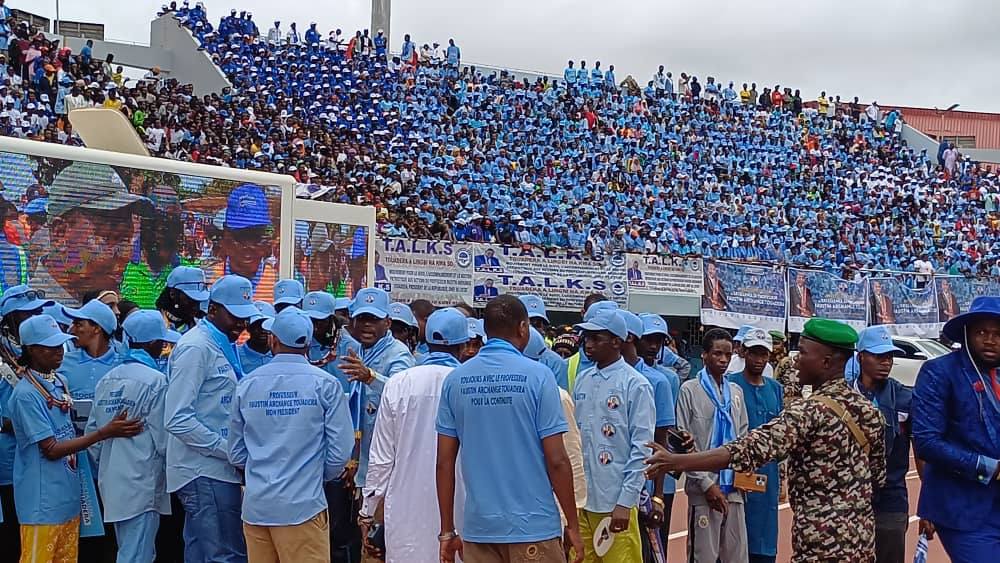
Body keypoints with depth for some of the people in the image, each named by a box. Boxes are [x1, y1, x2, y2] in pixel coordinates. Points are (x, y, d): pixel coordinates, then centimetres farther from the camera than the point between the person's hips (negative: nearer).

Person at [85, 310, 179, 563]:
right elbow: (164, 440, -13)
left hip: (111, 483, 8)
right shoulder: (155, 381, -13)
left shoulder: (107, 380, 7)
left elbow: (92, 432, 9)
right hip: (141, 484, -8)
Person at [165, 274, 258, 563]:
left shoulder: (224, 345, 15)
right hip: (205, 473, -9)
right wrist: (229, 450, -18)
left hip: (218, 469, 9)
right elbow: (178, 419, -20)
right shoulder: (196, 348, -13)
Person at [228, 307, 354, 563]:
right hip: (302, 505, -3)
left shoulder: (247, 385, 1)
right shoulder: (325, 384, -6)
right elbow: (340, 452, -7)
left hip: (255, 506, 3)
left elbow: (236, 455, 7)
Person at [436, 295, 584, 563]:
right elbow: (556, 460, -11)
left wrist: (447, 531, 9)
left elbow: (445, 462, 2)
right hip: (533, 527, -3)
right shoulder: (537, 375, -9)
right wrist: (573, 525, -1)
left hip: (478, 527, 3)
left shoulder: (455, 379, 1)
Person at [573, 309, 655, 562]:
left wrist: (626, 501, -14)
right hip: (579, 497, 5)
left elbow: (641, 447, -10)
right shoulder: (582, 380, 8)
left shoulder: (636, 385, -8)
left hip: (615, 502, -5)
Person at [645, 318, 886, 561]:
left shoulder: (809, 411, -19)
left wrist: (675, 462, -32)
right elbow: (878, 474, 14)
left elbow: (750, 449, -29)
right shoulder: (869, 410, 5)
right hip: (863, 542, 8)